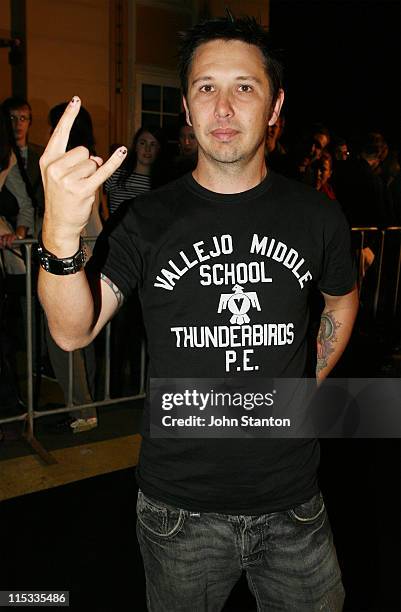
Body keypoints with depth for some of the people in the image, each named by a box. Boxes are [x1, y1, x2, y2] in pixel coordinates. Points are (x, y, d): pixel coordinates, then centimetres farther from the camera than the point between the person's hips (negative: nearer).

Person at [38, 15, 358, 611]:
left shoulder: (315, 215, -3)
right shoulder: (150, 218, -8)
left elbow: (343, 299, 16)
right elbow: (74, 330, -19)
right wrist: (61, 237, -37)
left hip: (292, 504, 2)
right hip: (180, 507, -1)